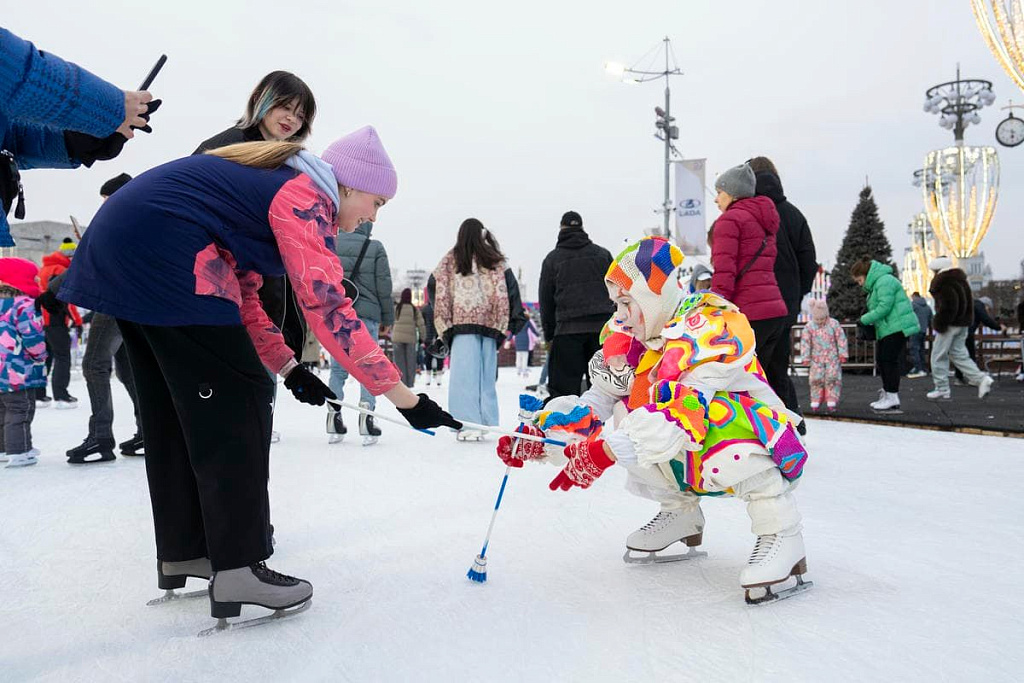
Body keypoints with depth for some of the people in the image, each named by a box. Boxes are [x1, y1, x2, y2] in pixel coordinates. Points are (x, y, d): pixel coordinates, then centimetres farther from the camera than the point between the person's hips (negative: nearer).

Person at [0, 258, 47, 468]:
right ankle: (18, 452, 0)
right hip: (18, 372, -9)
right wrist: (40, 355, -3)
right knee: (20, 411, -2)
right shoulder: (24, 305, -16)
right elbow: (33, 336, -21)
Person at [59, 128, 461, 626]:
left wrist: (288, 368, 13)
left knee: (173, 408, 15)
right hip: (163, 255, -11)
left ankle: (182, 552, 25)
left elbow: (242, 294, 19)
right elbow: (327, 310, -20)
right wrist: (404, 397, -19)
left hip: (119, 253, 11)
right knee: (236, 400, -5)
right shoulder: (307, 197, -9)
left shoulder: (273, 183, 21)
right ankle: (237, 570, -2)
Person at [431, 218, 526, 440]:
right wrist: (514, 319, 2)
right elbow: (510, 287, 0)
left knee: (465, 373, -3)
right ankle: (486, 422, 12)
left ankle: (468, 423, -10)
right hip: (490, 323, 2)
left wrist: (444, 321, 7)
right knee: (487, 373, 9)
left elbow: (436, 287, 2)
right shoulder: (495, 261, 7)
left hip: (462, 323, -2)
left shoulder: (452, 259, 4)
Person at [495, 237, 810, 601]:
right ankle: (680, 511, 12)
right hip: (692, 463, 8)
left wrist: (606, 450, -43)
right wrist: (538, 435, -11)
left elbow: (684, 408, -38)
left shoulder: (712, 325, -25)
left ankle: (781, 531, -17)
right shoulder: (630, 336, -2)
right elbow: (597, 401, 2)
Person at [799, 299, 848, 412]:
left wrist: (843, 354, -2)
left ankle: (831, 402, 4)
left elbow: (841, 339, 0)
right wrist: (806, 357, -5)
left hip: (832, 357, -1)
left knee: (832, 379, -3)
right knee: (816, 379, 1)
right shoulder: (809, 327, -3)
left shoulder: (834, 324, -4)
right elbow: (805, 342, -2)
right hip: (816, 359, 1)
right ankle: (815, 402, 11)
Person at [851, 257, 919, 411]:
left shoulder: (884, 281, -15)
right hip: (887, 328, 11)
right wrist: (871, 323, 8)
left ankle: (892, 397, -5)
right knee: (881, 359, 11)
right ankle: (887, 393, 18)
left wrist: (864, 320, -15)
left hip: (897, 327, -11)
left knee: (890, 360, -10)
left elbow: (884, 307, -22)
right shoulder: (875, 284, 19)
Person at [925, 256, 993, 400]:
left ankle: (942, 389, 5)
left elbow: (948, 306, -23)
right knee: (959, 355, 14)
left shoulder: (944, 283, -16)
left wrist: (939, 324, -16)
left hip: (950, 324, -10)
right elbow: (969, 302, 19)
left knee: (938, 356, 1)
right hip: (963, 323, 10)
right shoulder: (961, 279, 15)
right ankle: (981, 379, 1)